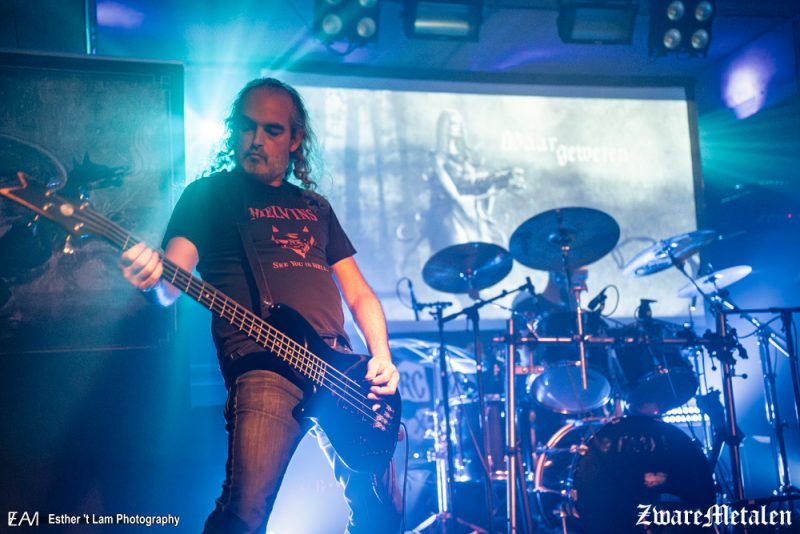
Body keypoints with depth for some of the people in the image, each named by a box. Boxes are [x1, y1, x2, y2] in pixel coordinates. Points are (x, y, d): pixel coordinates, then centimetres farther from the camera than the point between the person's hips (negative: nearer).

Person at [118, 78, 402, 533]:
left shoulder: (314, 206, 22)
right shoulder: (209, 195, 8)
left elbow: (358, 293, 21)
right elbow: (172, 281, -6)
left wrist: (381, 357, 4)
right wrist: (155, 281, -31)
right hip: (262, 368, -5)